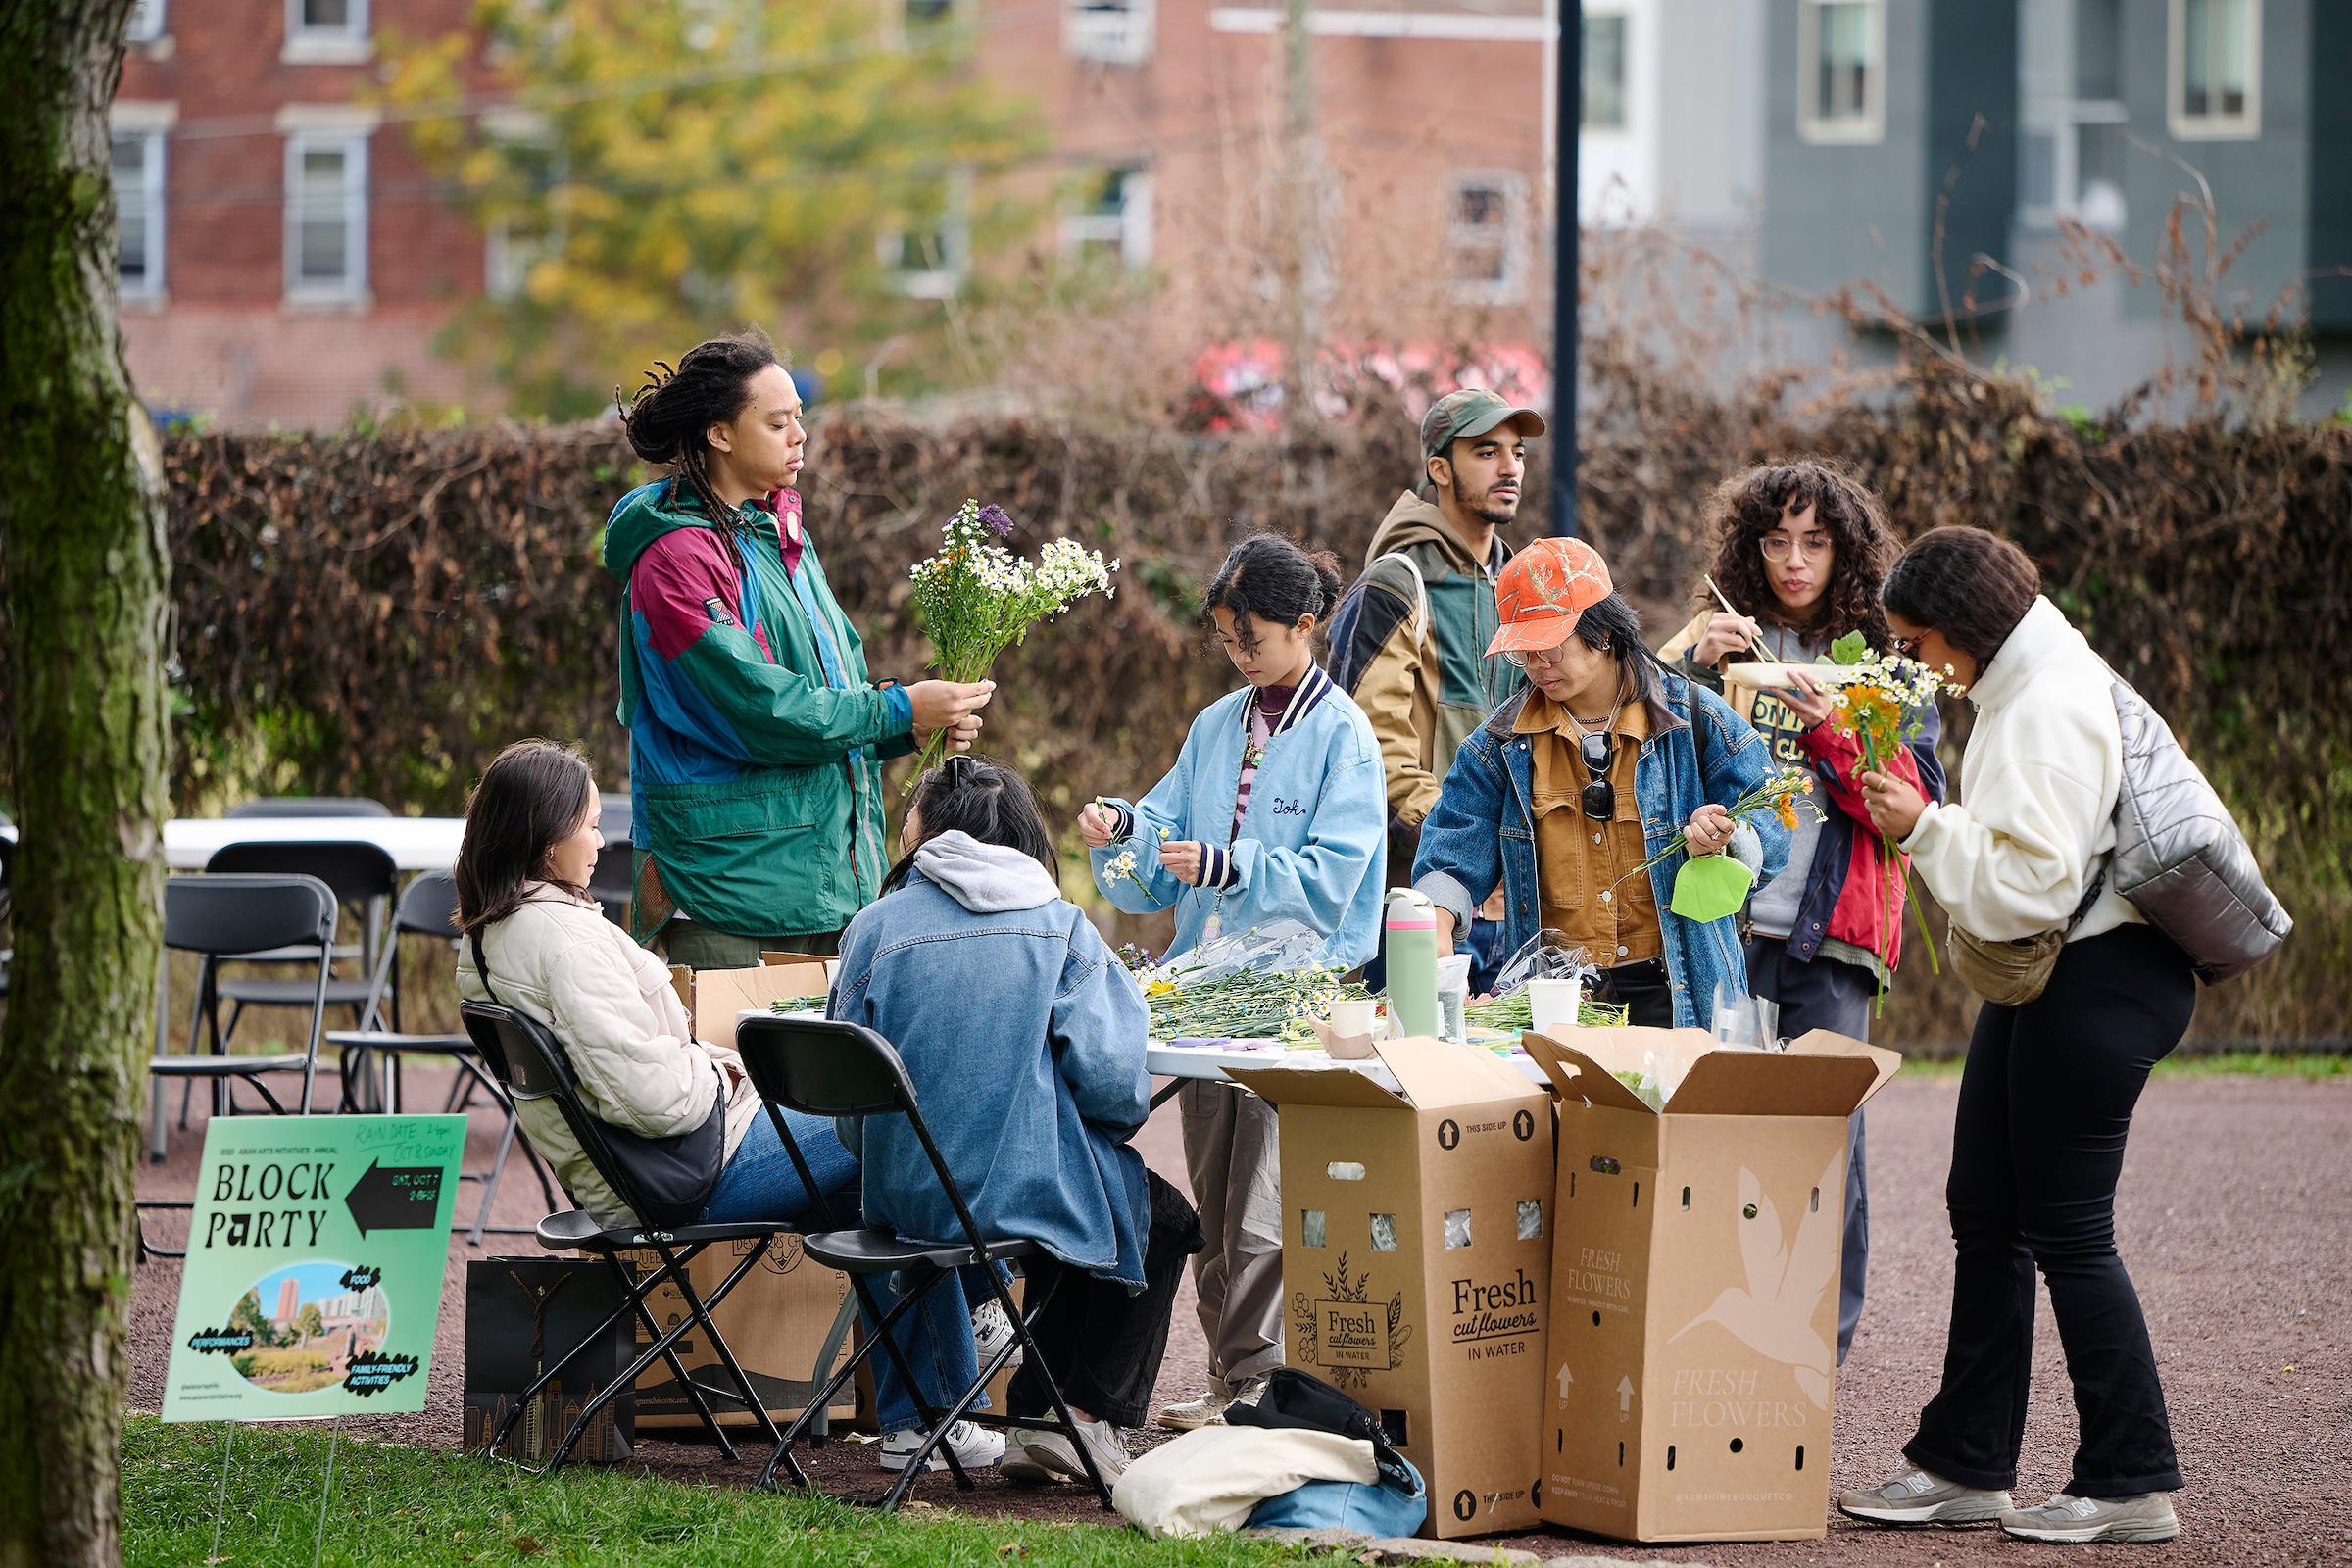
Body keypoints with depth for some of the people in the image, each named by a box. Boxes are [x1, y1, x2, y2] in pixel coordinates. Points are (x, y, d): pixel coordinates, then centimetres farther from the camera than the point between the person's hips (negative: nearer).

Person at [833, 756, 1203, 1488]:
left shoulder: (876, 928, -2)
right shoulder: (1058, 926, -5)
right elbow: (1111, 1078, -13)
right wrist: (1124, 1118, 10)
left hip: (905, 1199, 4)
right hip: (1029, 1191, -3)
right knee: (1162, 1218, 26)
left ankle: (1036, 1422, 34)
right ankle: (1085, 1419, 18)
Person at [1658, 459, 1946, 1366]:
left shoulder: (1883, 660, 12)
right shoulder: (1718, 639, 13)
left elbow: (1917, 803, 3)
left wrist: (1837, 736, -11)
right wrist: (1694, 667, -17)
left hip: (1831, 938, 0)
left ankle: (1822, 1342, 3)